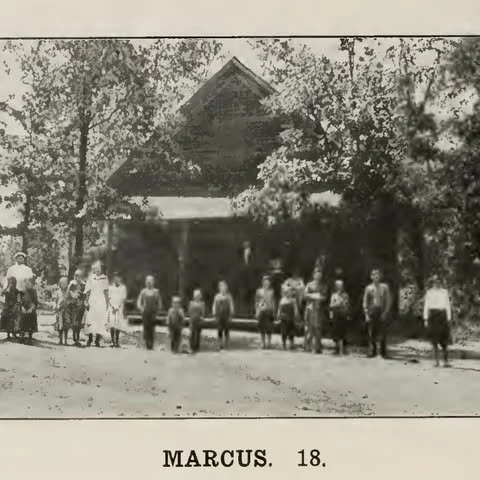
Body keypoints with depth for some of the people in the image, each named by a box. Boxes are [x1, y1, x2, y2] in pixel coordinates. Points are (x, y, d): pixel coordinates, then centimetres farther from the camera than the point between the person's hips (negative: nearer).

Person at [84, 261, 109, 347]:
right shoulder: (91, 278, 4)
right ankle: (90, 338, 10)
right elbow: (87, 292, 5)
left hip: (101, 302, 0)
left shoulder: (104, 278, 6)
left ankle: (97, 340, 3)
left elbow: (106, 292, 9)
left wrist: (107, 303, 6)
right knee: (90, 320, -3)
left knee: (101, 320, -3)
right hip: (92, 302, 0)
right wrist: (86, 302, -3)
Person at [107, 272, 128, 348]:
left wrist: (117, 307, -7)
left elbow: (123, 299, 1)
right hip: (112, 307, 1)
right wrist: (113, 306, -6)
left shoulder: (123, 287, 5)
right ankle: (112, 342, -7)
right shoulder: (111, 287, 12)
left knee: (118, 326, -5)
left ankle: (117, 342, -1)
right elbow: (109, 298, 8)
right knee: (112, 325, -8)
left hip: (120, 308, -1)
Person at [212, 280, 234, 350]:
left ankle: (226, 344, 10)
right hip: (219, 316, 1)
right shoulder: (217, 296, 5)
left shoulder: (228, 296, 1)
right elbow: (214, 307, 8)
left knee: (226, 331, 2)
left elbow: (231, 307, 1)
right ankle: (220, 345, 6)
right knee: (220, 331, 1)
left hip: (226, 316, -1)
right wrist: (214, 315, 1)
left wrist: (230, 316, -5)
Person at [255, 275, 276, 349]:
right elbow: (256, 302, 5)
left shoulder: (271, 291, 7)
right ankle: (263, 343, 12)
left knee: (269, 328, -1)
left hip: (269, 311, 1)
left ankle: (269, 343, 9)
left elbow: (273, 302, 12)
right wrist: (257, 311, -2)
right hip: (262, 311, -1)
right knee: (262, 327, 3)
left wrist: (273, 312, 8)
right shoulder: (259, 291, 3)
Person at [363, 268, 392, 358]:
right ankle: (372, 351, 12)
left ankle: (383, 352, 10)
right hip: (372, 312, 1)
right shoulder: (368, 288, 7)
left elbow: (389, 301, 1)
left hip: (382, 312, -1)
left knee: (383, 333, 0)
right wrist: (366, 314, 0)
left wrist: (385, 313, -7)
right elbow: (365, 302, 8)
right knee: (371, 334, 2)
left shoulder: (384, 287, 3)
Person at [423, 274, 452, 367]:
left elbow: (448, 305, 7)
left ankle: (446, 361, 3)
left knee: (444, 340, -4)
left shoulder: (444, 292, 8)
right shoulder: (429, 292, 7)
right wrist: (425, 319, -1)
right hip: (432, 316, 0)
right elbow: (426, 306, 6)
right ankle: (436, 361, 4)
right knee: (434, 339, -1)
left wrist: (449, 319, 0)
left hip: (442, 316, 0)